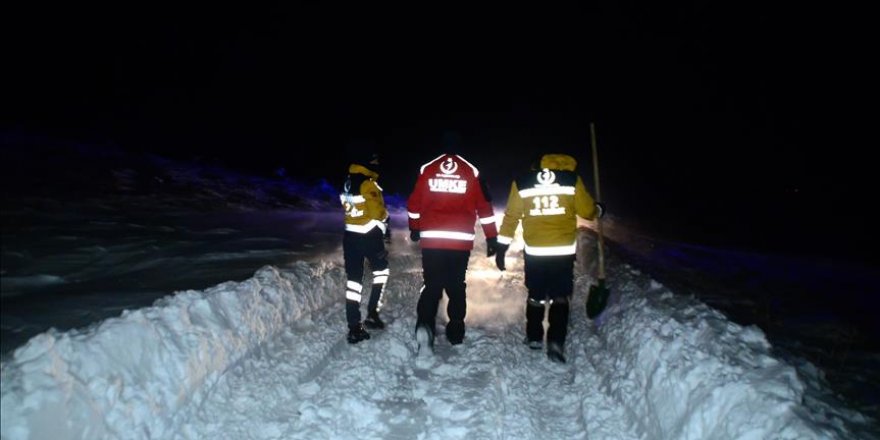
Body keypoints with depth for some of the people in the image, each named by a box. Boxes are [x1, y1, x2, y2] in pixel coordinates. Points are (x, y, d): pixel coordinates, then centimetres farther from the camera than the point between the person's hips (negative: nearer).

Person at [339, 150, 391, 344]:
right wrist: (386, 229, 2)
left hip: (350, 236, 6)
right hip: (369, 236, -6)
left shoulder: (347, 184, 10)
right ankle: (372, 313, 10)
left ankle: (354, 327, 6)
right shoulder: (369, 185, -15)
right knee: (381, 270, 17)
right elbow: (379, 213, -18)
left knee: (353, 278, 6)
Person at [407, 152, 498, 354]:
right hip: (461, 242, 0)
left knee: (431, 285, 6)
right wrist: (492, 238, 9)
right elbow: (484, 207, 2)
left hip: (431, 240, 0)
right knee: (456, 286, 14)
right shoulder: (471, 172, 0)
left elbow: (414, 203, 8)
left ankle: (424, 326, -14)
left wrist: (414, 228, 24)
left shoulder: (427, 169, 2)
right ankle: (455, 332, 21)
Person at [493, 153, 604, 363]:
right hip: (564, 250, -1)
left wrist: (501, 248, 7)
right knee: (560, 298, 9)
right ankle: (556, 343, 0)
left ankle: (534, 338, 28)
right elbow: (587, 211, 5)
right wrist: (599, 210, 28)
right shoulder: (572, 180, -2)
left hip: (534, 251, 1)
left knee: (536, 295, 18)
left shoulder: (521, 182, 1)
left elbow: (511, 217, 3)